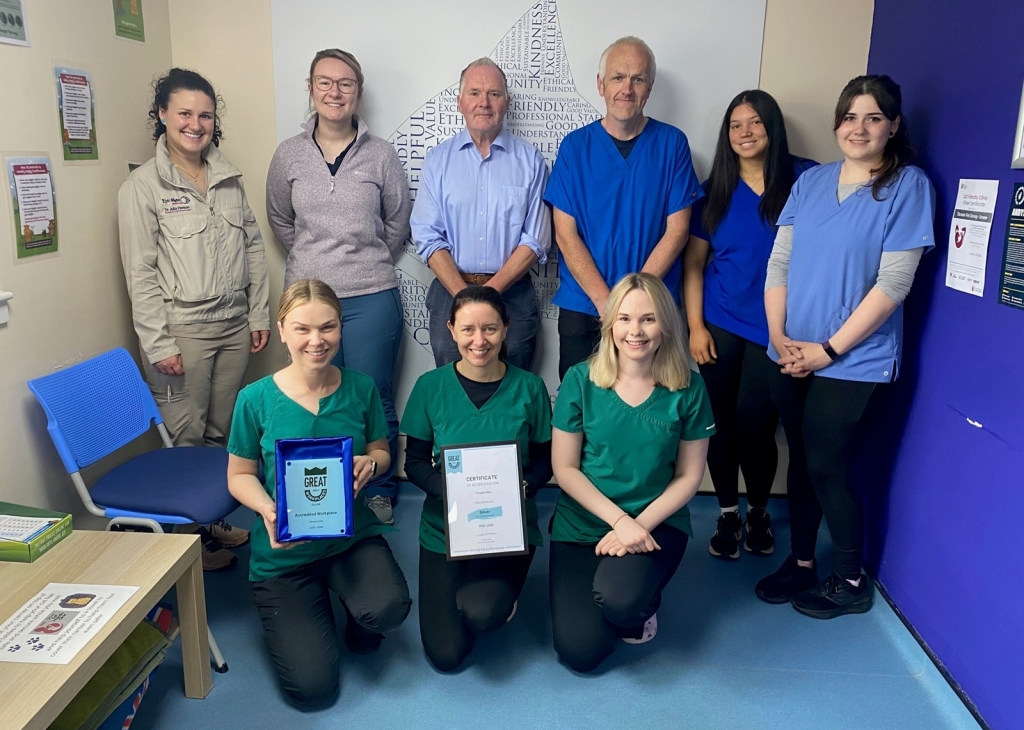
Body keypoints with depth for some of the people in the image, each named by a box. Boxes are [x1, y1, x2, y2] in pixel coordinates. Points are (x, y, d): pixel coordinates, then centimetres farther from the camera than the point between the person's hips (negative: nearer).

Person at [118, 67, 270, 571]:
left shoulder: (229, 178, 10)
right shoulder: (143, 186, -5)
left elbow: (253, 247, 13)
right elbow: (140, 272, -9)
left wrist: (259, 312, 8)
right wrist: (158, 344, -12)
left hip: (233, 325, 5)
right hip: (182, 330, -5)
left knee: (221, 430, 13)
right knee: (184, 436, 2)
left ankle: (213, 518, 30)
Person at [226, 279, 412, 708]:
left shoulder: (361, 389, -7)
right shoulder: (256, 399, -12)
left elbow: (382, 452, 7)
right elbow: (239, 475, -2)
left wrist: (369, 464, -17)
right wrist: (267, 509, -23)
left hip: (353, 535, 1)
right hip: (284, 551, -1)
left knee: (388, 608, -31)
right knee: (312, 687, -5)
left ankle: (356, 616, 9)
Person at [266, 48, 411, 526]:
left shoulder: (380, 155, 0)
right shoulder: (289, 155, 4)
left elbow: (398, 222, 10)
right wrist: (315, 260, 14)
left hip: (371, 298, -1)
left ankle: (378, 492, 24)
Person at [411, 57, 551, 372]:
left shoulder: (530, 160, 4)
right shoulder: (438, 160, 6)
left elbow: (536, 240, -2)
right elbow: (427, 237, -1)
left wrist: (491, 290, -12)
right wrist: (465, 295, -13)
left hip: (513, 295, 0)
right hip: (450, 291, 1)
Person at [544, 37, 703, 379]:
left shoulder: (672, 143, 0)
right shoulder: (575, 146, 0)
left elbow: (677, 230, -4)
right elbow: (565, 234, -5)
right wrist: (605, 301, -14)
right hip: (582, 308, 0)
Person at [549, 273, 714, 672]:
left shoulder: (688, 388, -7)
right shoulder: (581, 380, -9)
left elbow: (689, 476, -2)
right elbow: (564, 467, -6)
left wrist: (640, 525, -15)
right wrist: (619, 520, -16)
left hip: (657, 522, -1)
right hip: (581, 523, 1)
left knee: (618, 600, -32)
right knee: (580, 653, -10)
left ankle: (643, 602, 7)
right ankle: (631, 594, 23)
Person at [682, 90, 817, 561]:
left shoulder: (805, 180, 0)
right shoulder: (715, 189, 6)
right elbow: (693, 262, 6)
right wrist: (695, 326, -2)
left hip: (775, 329, -2)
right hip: (720, 326, 2)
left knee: (755, 426, -1)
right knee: (722, 423, 6)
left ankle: (759, 512, 26)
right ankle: (727, 515, 25)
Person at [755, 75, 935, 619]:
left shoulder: (908, 185, -6)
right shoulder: (811, 182, 8)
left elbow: (893, 283, -13)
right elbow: (779, 262, 6)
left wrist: (829, 349, -14)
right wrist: (779, 335, -6)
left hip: (853, 361, -4)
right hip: (792, 357, 5)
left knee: (828, 467, 1)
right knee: (802, 461, 13)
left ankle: (851, 582, 21)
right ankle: (801, 561, 31)